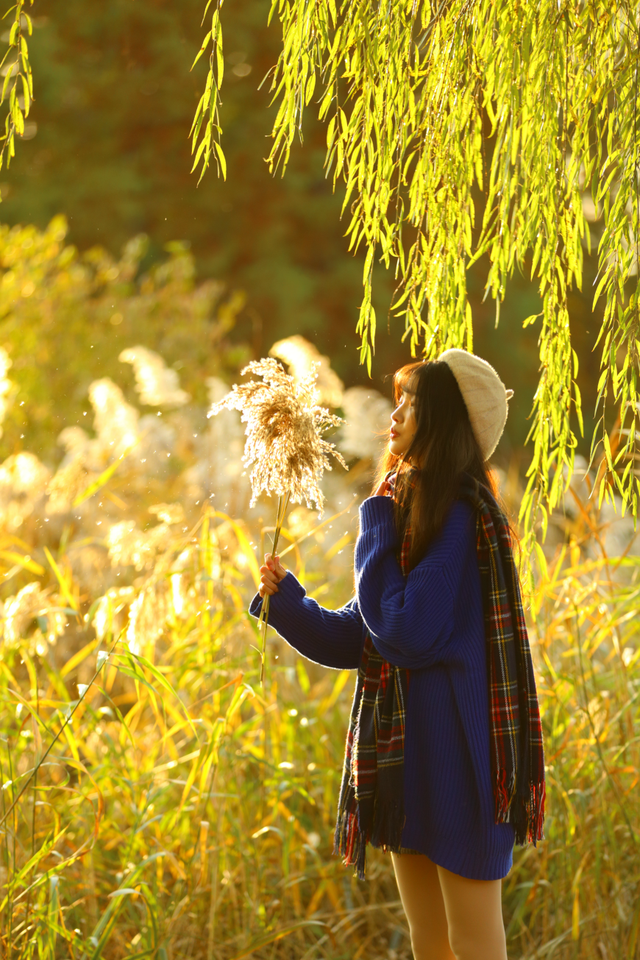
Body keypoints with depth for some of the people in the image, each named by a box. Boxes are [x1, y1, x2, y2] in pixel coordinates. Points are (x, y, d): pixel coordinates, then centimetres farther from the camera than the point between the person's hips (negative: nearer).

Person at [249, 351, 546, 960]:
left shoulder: (460, 516, -16)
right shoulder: (411, 510, 13)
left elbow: (406, 635, -22)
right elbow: (359, 637, 14)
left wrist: (375, 531, -13)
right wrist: (286, 601, 0)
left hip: (456, 753, -9)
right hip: (406, 750, 9)